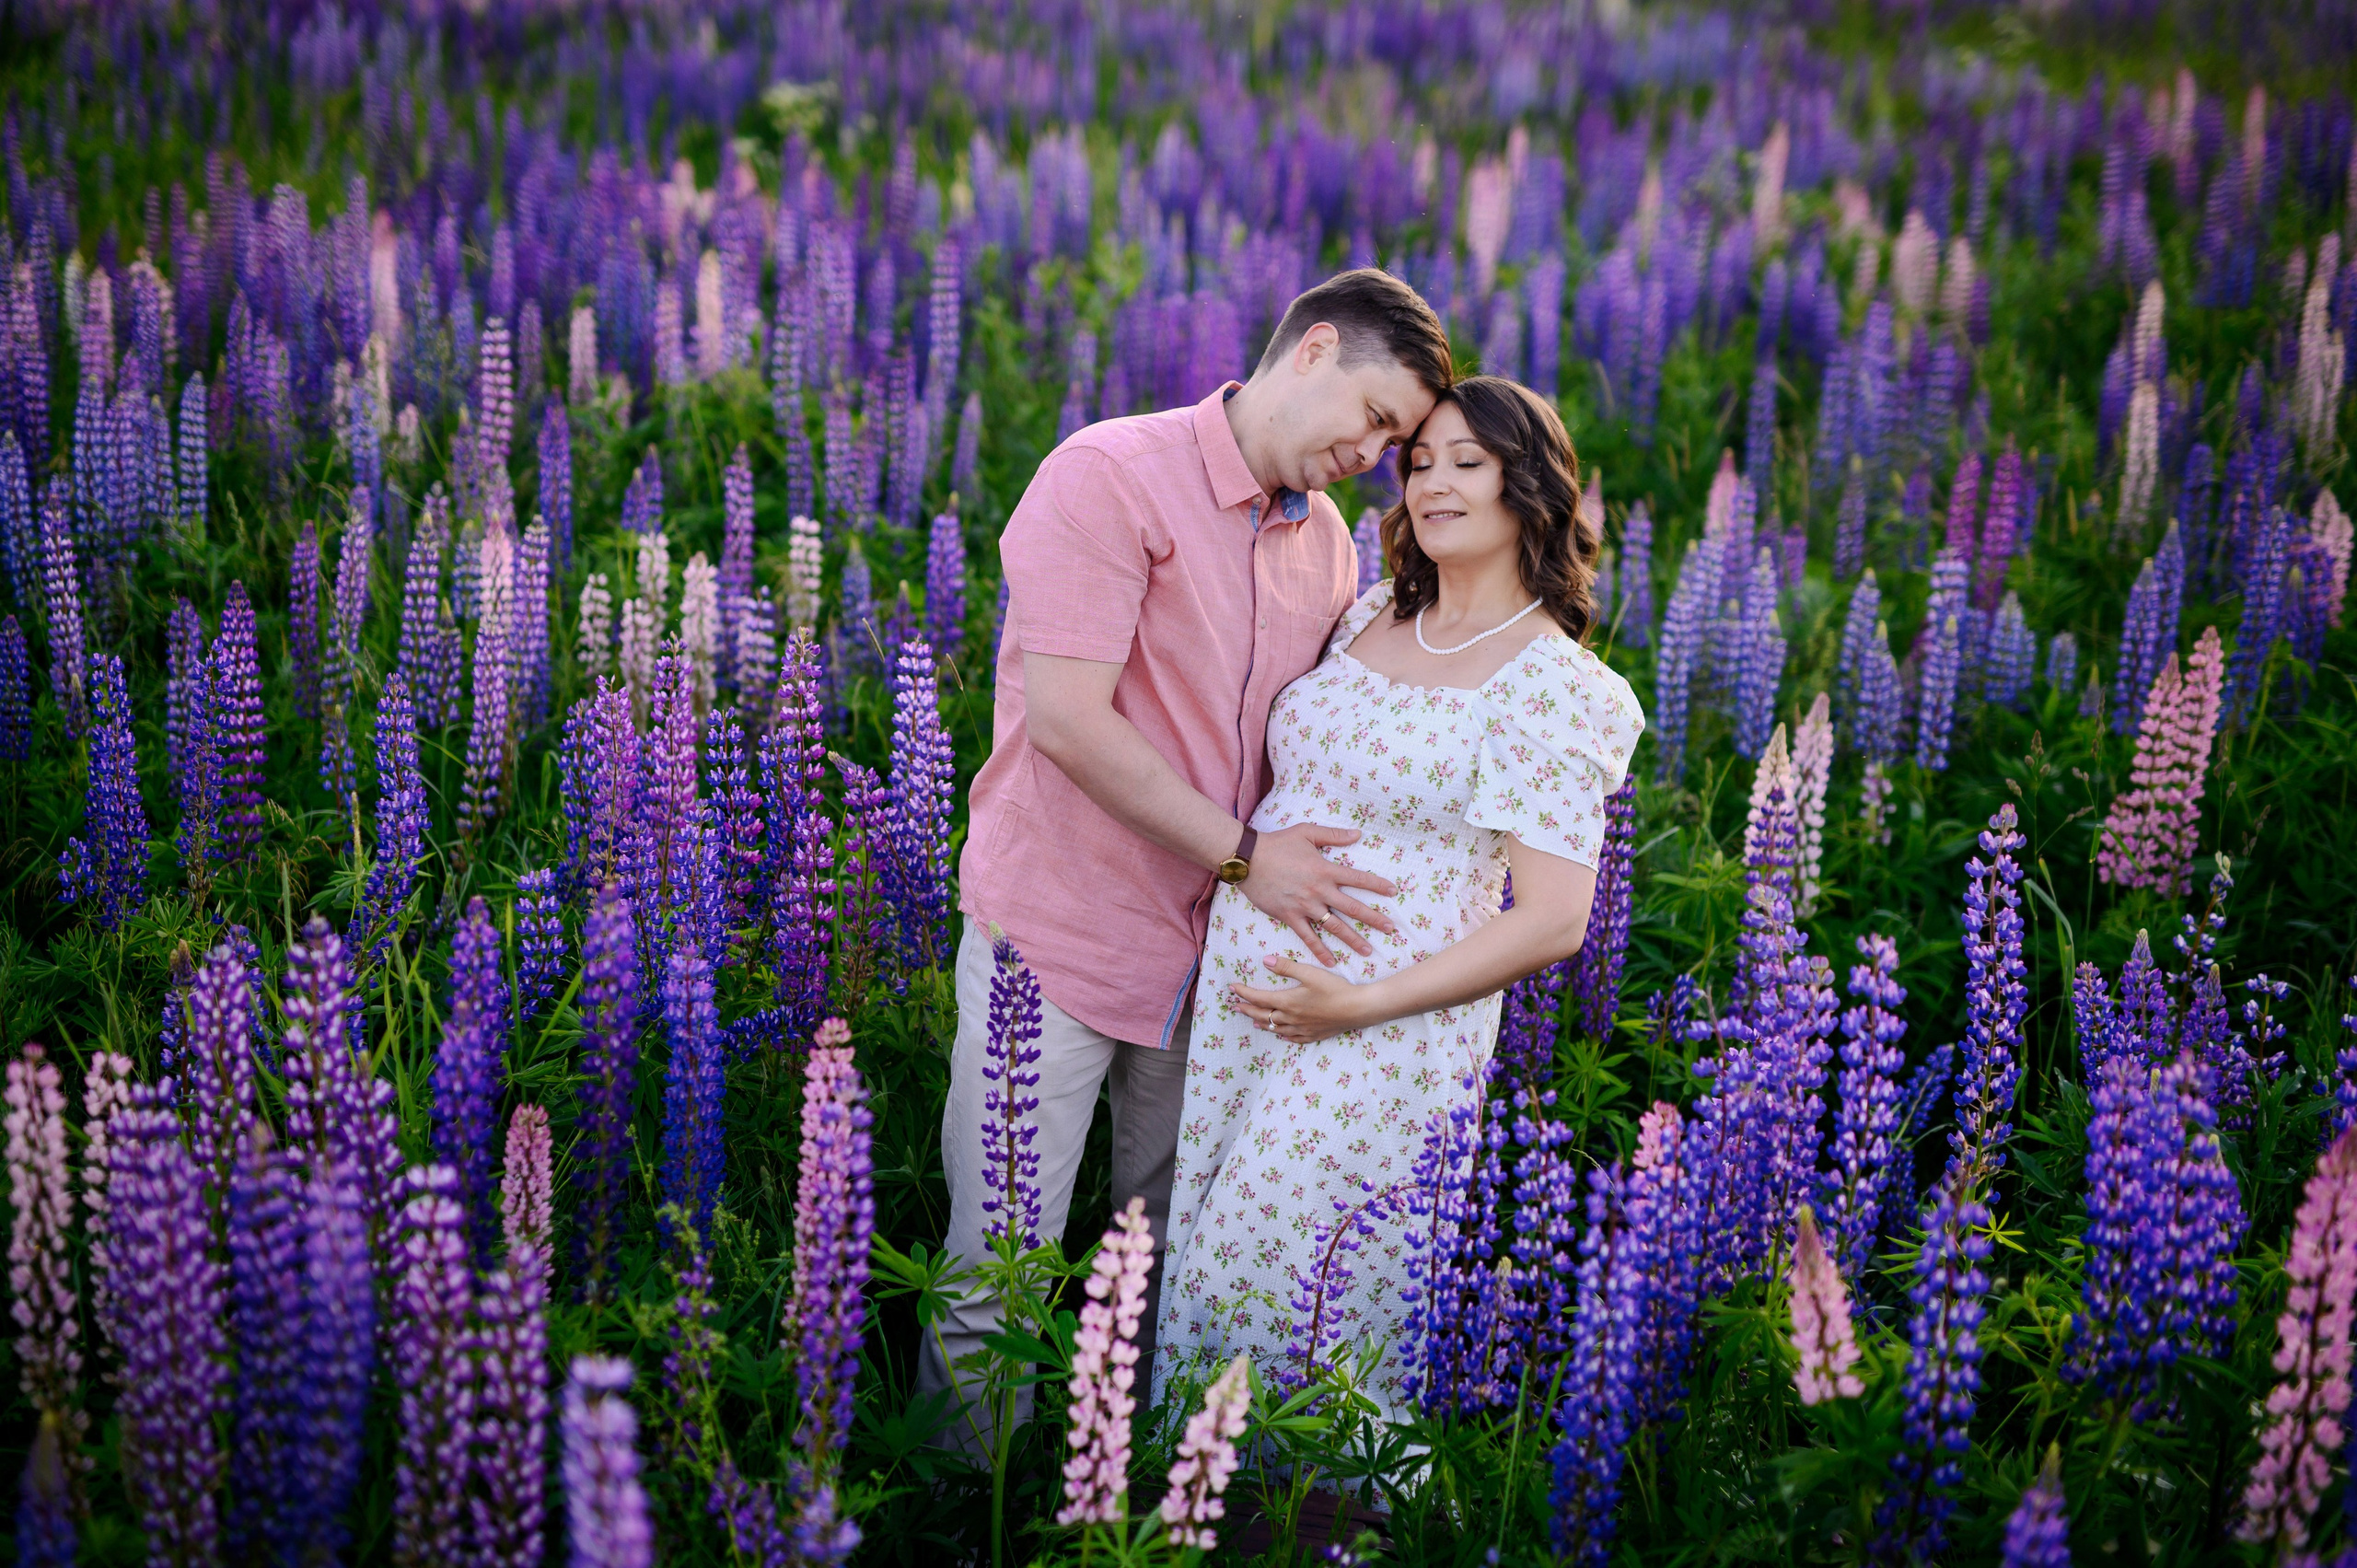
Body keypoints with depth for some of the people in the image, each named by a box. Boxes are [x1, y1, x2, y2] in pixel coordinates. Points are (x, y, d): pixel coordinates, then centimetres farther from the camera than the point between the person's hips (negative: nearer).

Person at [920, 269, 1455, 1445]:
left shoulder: (1329, 548, 9)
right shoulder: (1110, 476, -13)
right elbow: (1068, 720, -20)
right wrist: (1242, 856, -16)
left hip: (1215, 951, 6)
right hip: (1059, 937, -6)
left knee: (1177, 1266, 14)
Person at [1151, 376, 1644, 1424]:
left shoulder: (1550, 686, -13)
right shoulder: (1371, 615, 8)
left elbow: (1552, 920, -16)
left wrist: (1363, 1004, -19)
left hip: (1381, 1035, -7)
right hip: (1238, 984, 7)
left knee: (1282, 1297, 0)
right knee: (1200, 1256, 15)